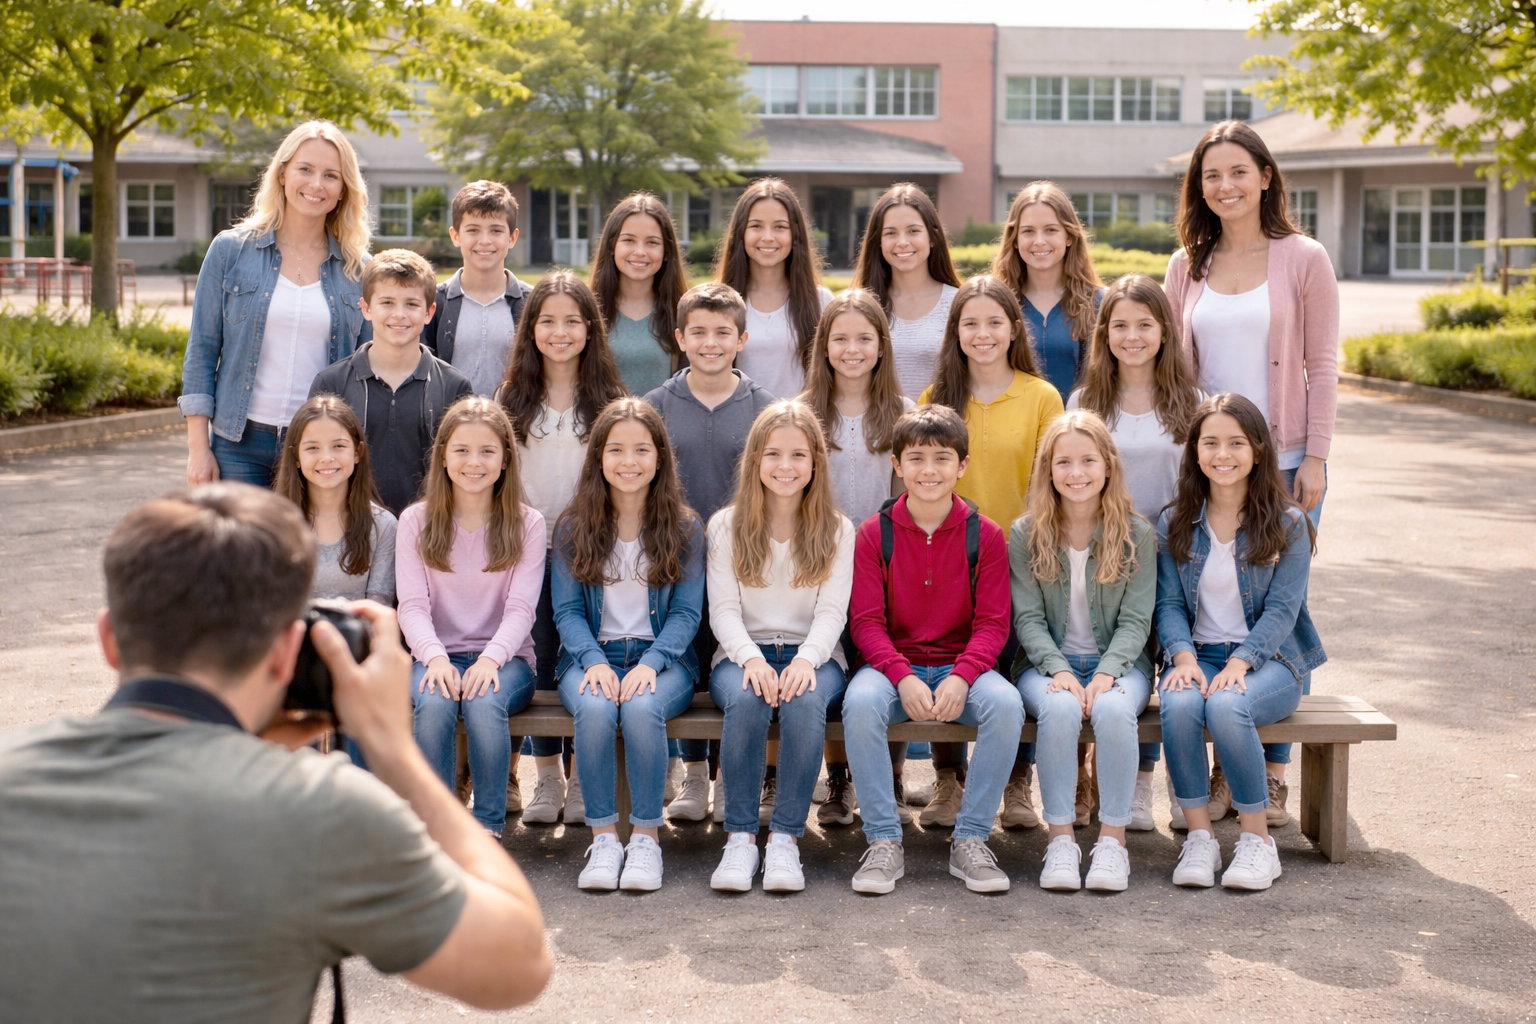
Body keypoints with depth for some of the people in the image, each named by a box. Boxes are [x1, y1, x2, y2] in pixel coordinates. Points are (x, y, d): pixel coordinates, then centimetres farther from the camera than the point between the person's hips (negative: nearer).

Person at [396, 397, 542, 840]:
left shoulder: (527, 524, 5)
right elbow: (412, 605, -2)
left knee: (484, 703, -34)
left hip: (505, 658, -1)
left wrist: (490, 658, -23)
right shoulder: (416, 521, 7)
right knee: (434, 703, -33)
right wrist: (435, 657, -21)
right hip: (437, 655, 1)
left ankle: (489, 829, -21)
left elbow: (520, 609, -5)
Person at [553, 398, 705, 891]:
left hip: (661, 657, -1)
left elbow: (686, 611, 1)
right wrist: (595, 661, -16)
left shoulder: (685, 529, 5)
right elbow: (567, 609, 3)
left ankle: (646, 834, -19)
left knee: (642, 707, -34)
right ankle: (602, 836, -19)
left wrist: (650, 663, -17)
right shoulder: (572, 529, 7)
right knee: (594, 708, -33)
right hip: (591, 655, 1)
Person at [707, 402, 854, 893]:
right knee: (746, 699, -35)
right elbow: (723, 610, 0)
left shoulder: (837, 530, 9)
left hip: (812, 655, 0)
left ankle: (786, 836, -27)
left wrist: (806, 658, -22)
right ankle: (740, 835, -27)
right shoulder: (726, 526, 8)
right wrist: (750, 657, -20)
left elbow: (832, 611, -2)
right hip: (742, 654, 0)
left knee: (805, 701, -35)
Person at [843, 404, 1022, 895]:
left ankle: (971, 840, -16)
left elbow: (992, 623, -1)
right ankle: (883, 842, -20)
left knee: (1006, 704, -31)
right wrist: (903, 678, -21)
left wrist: (961, 678, -20)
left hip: (962, 666, 1)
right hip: (893, 665, 0)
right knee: (860, 702, -33)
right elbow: (867, 621, -3)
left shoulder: (985, 535, 2)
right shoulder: (874, 534, 1)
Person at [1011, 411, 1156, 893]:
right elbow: (1027, 618, -2)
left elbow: (1135, 620, -3)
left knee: (1113, 709, -33)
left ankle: (1113, 837, -22)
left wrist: (1106, 673, -20)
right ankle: (1060, 838, -23)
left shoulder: (1137, 535, 1)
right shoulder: (1026, 534, 2)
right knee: (1060, 709, -33)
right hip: (1049, 663, 0)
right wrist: (1058, 670, -19)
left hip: (1119, 662, 0)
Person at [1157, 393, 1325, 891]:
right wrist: (1184, 656, -17)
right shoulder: (1175, 524, 8)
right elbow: (1169, 602, 3)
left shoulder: (1287, 523, 0)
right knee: (1179, 705, -33)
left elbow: (1282, 608, -7)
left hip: (1268, 656, -2)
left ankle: (1257, 840, -19)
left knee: (1227, 707, -35)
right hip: (1199, 653, 2)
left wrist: (1238, 664, -21)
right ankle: (1199, 838, -21)